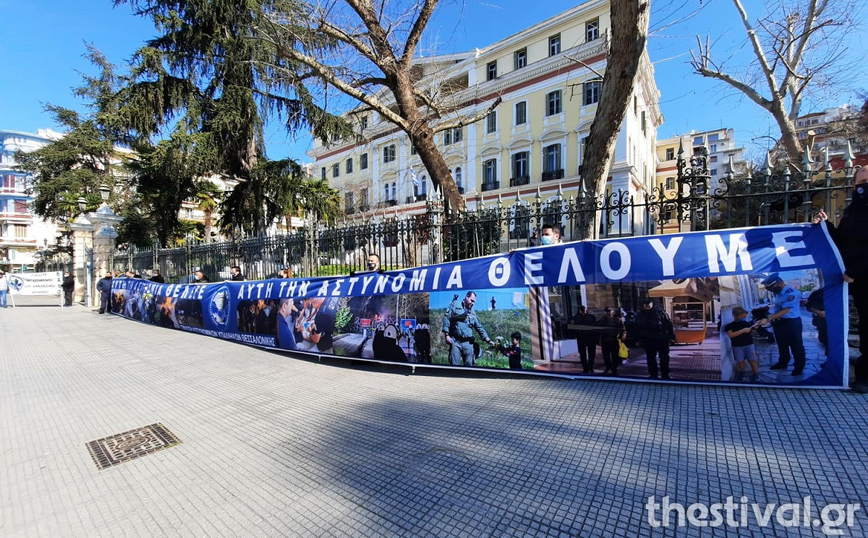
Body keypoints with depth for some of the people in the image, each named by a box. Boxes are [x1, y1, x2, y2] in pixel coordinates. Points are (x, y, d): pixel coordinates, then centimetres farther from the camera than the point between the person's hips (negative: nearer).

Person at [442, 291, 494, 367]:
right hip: (455, 341, -4)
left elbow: (480, 328, 21)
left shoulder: (473, 313, 19)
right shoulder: (455, 305, 6)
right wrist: (446, 335, -10)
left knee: (469, 364, 2)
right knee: (455, 365, -6)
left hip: (468, 343, 4)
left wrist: (488, 340, 13)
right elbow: (446, 318, -1)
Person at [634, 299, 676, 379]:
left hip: (661, 339, -3)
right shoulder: (640, 315, 4)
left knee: (664, 358, 4)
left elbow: (668, 324, -6)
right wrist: (637, 339, 7)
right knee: (650, 358, 11)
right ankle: (653, 375, 22)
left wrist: (671, 336, -10)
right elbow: (637, 328, 9)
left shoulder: (659, 312, -6)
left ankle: (665, 375, 15)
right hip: (648, 340, 3)